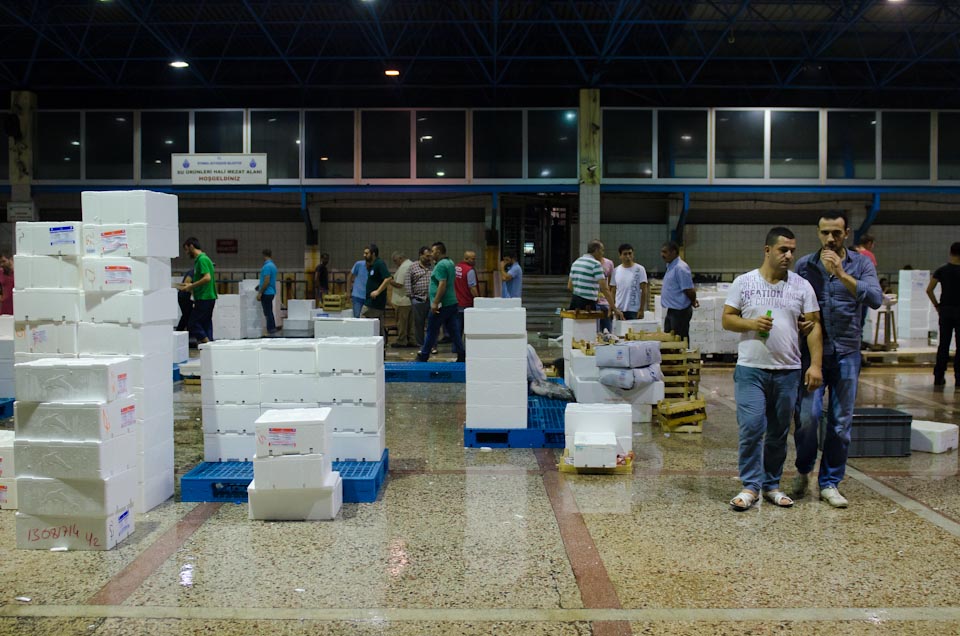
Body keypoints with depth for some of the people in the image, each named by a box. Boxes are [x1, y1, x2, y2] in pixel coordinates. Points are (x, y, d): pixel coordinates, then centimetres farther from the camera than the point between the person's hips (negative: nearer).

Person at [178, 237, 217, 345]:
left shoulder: (201, 259, -13)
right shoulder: (202, 258, 18)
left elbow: (207, 278, -22)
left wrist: (191, 286, -15)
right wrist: (190, 285, 16)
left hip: (204, 298, -10)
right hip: (208, 298, 10)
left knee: (193, 324, -6)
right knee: (206, 324, 10)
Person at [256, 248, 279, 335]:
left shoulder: (267, 266, -17)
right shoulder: (273, 265, 11)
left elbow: (267, 281, -22)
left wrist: (260, 293, -17)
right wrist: (260, 286, 32)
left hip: (266, 293, -9)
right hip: (271, 292, 9)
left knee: (267, 313, -4)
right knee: (269, 312, 15)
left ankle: (270, 330, -2)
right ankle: (273, 329, 19)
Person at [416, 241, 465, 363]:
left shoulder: (441, 265, -15)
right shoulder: (450, 263, 16)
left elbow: (442, 284, -23)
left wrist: (435, 303, -23)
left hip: (442, 305, -9)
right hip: (452, 302, 9)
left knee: (432, 332, 1)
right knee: (454, 331, 8)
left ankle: (423, 357, 10)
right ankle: (461, 356, 7)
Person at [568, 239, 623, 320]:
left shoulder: (576, 262, 13)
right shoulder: (596, 264, -11)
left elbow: (569, 286, 17)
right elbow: (604, 289, -16)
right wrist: (615, 309, -14)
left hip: (574, 300, 7)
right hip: (588, 304, -7)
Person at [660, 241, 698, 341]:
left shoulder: (680, 268, -18)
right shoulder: (671, 267, 13)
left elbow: (689, 290, -19)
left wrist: (693, 301, -2)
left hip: (680, 311, -10)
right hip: (672, 310, 10)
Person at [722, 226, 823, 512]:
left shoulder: (802, 286, 6)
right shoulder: (744, 282, 2)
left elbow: (814, 326, 4)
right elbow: (727, 319, 4)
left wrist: (815, 364, -4)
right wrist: (751, 323, -16)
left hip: (788, 371, 2)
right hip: (750, 369, -2)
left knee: (779, 433, 10)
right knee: (751, 428, -8)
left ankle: (771, 485, 22)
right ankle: (750, 486, 3)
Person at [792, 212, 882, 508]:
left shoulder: (861, 264, 3)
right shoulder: (805, 265, 4)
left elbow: (875, 299, -13)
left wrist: (841, 274, -21)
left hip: (847, 353, 1)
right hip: (812, 351, -1)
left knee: (841, 422, 5)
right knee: (807, 416, -10)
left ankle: (830, 482, 19)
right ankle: (803, 470, 16)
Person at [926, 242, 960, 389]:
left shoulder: (941, 270, 1)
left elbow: (929, 290, -4)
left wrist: (937, 305, 5)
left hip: (945, 310, 3)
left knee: (943, 345, 10)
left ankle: (938, 378, 12)